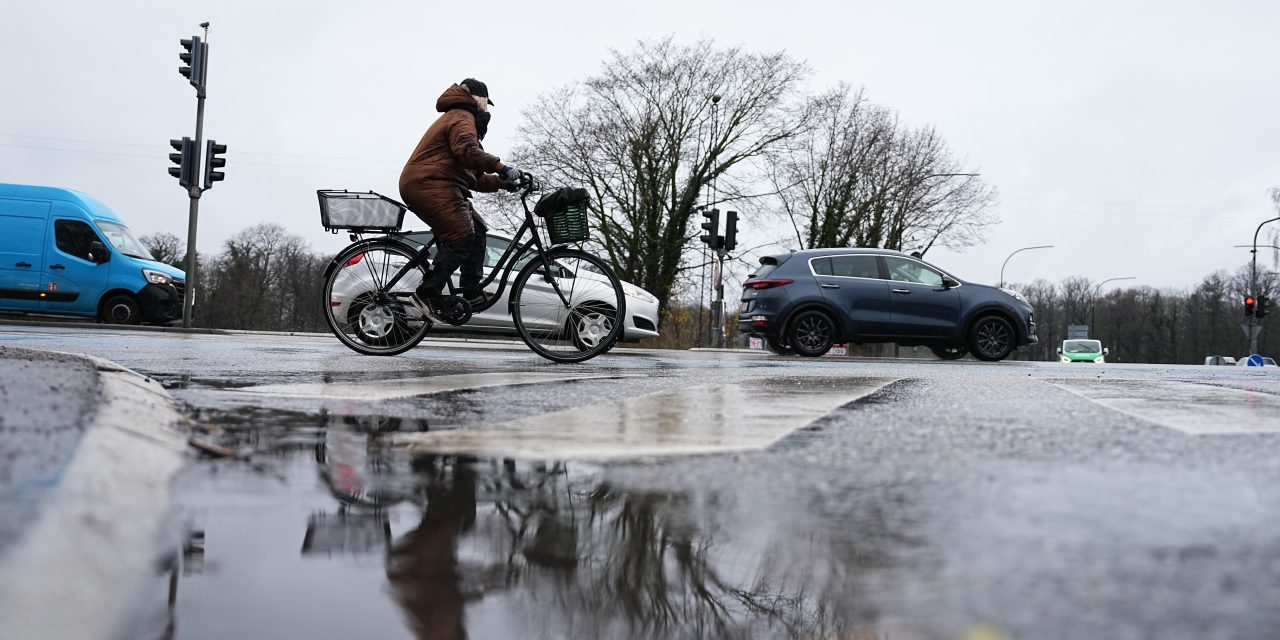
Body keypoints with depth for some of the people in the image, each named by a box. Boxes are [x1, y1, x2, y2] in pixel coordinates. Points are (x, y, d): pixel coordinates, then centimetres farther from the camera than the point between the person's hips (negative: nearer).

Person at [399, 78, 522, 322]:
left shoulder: (458, 118, 33)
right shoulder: (462, 117, -1)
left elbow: (475, 180, 27)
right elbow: (467, 150, -25)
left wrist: (503, 182, 17)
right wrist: (501, 167, -27)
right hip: (429, 185, -11)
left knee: (477, 230, 8)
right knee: (462, 237, -21)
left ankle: (472, 292, 2)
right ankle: (426, 294, -24)